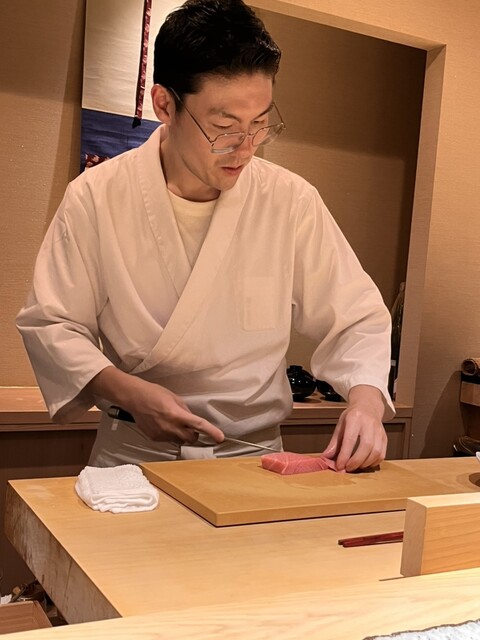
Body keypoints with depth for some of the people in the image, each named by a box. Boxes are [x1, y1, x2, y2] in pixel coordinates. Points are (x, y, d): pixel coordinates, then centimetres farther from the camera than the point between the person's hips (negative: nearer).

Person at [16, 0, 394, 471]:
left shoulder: (292, 201, -2)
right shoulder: (96, 197, -4)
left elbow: (355, 318, 5)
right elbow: (49, 324, 2)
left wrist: (365, 395, -14)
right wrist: (128, 392, -14)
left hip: (254, 459, 1)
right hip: (132, 457, 0)